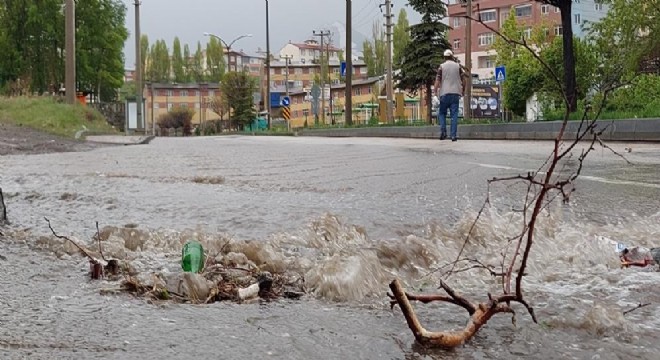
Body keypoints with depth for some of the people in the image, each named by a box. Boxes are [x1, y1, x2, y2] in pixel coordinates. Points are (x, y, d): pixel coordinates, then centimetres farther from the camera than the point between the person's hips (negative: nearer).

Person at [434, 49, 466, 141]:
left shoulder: (442, 67, 1)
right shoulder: (458, 66, 7)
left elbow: (438, 80, -5)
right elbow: (463, 79, 5)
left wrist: (435, 91, 1)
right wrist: (463, 90, 16)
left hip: (444, 93, -1)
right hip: (456, 93, 1)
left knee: (442, 113, 12)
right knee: (454, 114, 1)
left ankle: (443, 131, -5)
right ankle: (454, 135, -5)